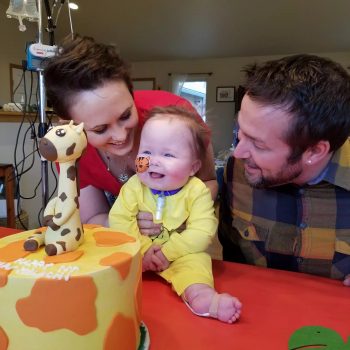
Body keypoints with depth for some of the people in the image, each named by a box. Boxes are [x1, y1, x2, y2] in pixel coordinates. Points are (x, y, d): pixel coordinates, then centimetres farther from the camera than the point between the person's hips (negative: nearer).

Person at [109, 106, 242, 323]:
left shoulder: (197, 191, -15)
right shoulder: (134, 186, -9)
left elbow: (201, 233, -20)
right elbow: (119, 221, -14)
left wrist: (167, 252, -25)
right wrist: (143, 248, -24)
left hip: (179, 255, -2)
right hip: (136, 253, 3)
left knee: (197, 260, -29)